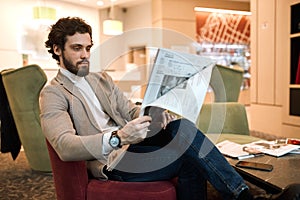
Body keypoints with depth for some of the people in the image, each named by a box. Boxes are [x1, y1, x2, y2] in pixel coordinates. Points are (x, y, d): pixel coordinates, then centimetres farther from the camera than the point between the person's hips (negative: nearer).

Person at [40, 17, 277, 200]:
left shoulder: (102, 79, 19)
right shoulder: (53, 94, -2)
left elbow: (131, 111, 13)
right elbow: (64, 146, -18)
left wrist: (154, 115, -12)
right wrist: (117, 138, -35)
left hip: (130, 145, 7)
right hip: (112, 163, -6)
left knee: (180, 126, -22)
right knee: (186, 132, -23)